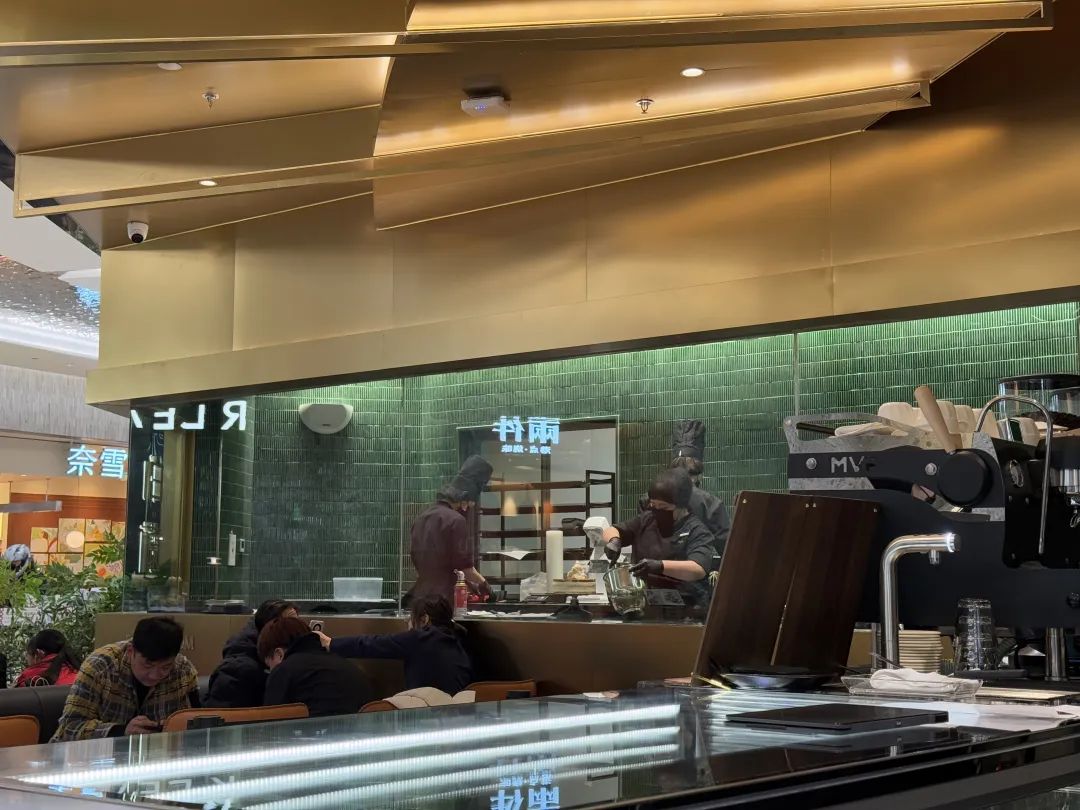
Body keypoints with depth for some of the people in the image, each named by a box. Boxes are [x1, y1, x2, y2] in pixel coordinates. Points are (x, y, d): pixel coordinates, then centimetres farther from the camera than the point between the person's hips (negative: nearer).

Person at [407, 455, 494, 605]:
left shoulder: (422, 517, 12)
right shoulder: (455, 520, -12)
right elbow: (464, 566, -11)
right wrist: (483, 584, 6)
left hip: (419, 595, 8)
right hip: (443, 598, -8)